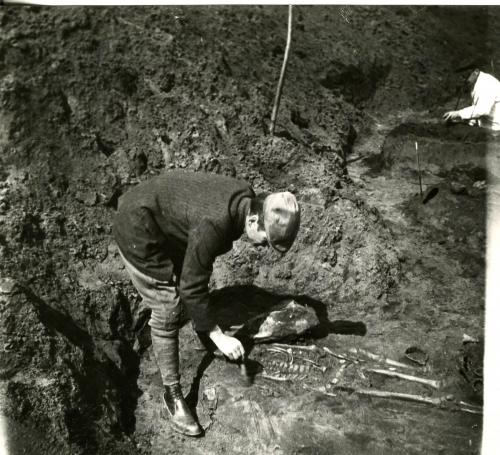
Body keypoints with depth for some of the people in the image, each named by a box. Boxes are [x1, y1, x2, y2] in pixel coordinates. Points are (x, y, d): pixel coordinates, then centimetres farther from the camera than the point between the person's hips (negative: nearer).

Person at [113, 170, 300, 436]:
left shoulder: (245, 198, -10)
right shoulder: (213, 226, -36)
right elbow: (191, 288, -26)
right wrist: (218, 337, -18)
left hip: (163, 220, 9)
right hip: (138, 233, -9)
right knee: (167, 311, -7)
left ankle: (201, 328, 52)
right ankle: (172, 398, 6)